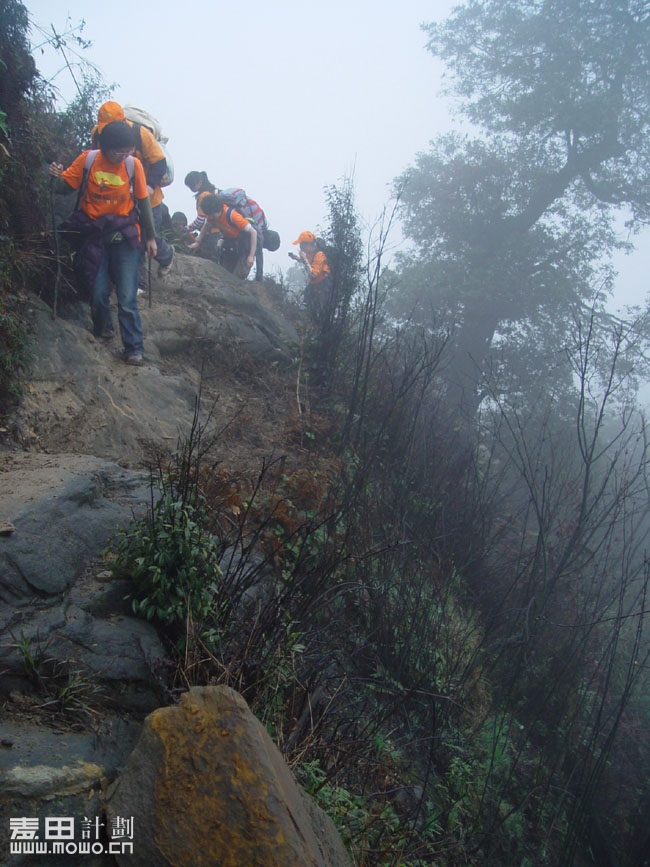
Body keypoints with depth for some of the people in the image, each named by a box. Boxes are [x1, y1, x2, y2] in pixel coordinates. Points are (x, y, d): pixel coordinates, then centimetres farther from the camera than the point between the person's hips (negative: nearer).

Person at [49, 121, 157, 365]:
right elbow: (64, 186, 2)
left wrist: (150, 237, 6)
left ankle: (134, 348, 4)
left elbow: (143, 202, 3)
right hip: (94, 235, 1)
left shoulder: (133, 164, -5)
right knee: (97, 294, 0)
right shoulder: (88, 159, -5)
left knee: (127, 298, -6)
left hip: (124, 237, -1)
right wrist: (57, 176, -21)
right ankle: (102, 329, 31)